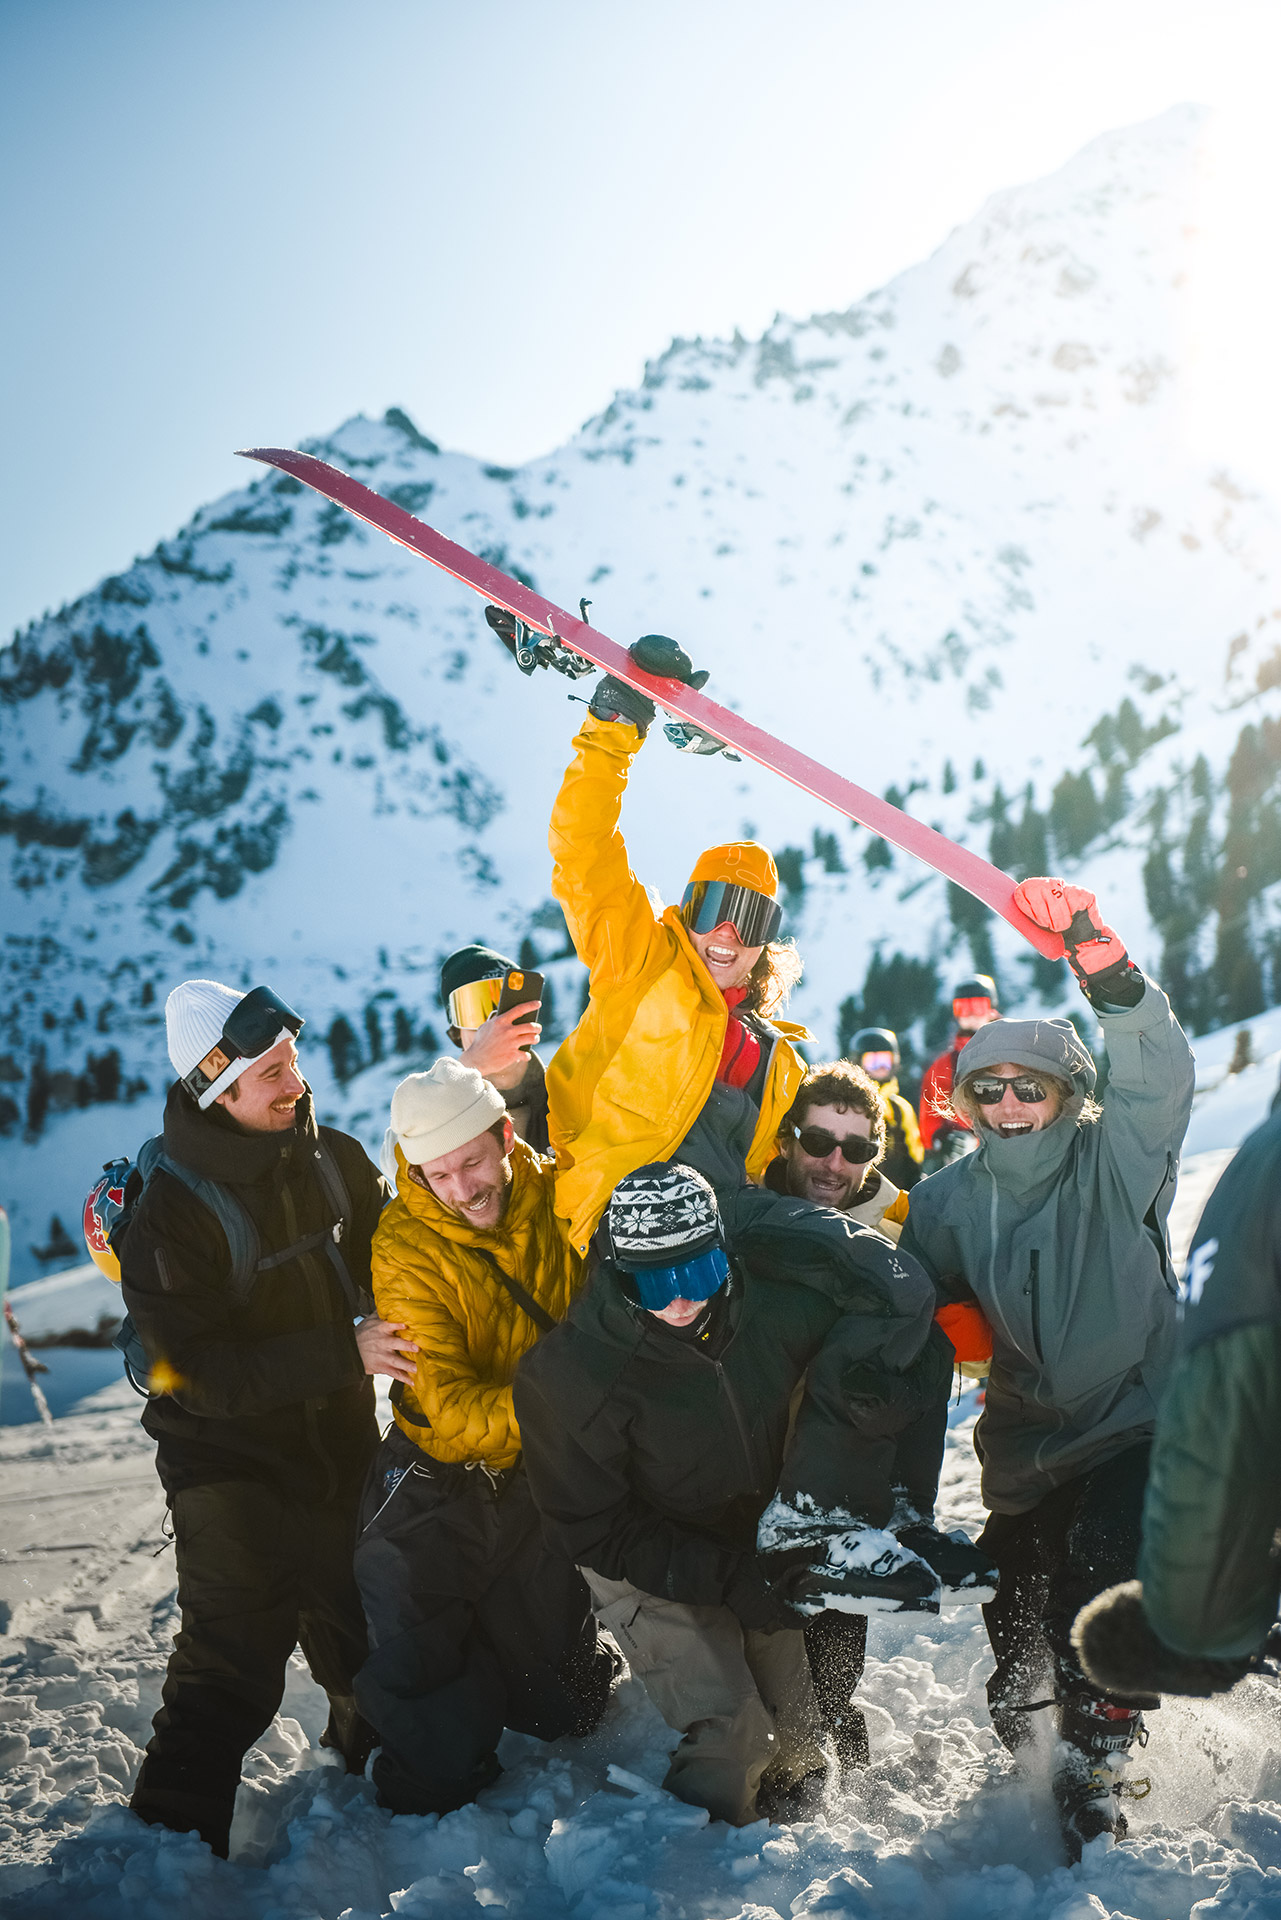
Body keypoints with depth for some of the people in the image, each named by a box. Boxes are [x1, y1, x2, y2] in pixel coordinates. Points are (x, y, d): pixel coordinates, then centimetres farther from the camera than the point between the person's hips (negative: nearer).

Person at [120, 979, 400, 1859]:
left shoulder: (333, 1158, -3)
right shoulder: (169, 1215, -21)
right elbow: (204, 1374, -26)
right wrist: (346, 1354, -28)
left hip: (339, 1446, 6)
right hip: (231, 1465, -6)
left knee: (360, 1623, 19)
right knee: (234, 1663, -6)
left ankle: (376, 1746, 47)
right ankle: (172, 1828, 12)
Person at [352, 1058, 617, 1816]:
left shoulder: (560, 1195, -13)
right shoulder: (406, 1252, -23)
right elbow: (454, 1413, -28)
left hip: (539, 1475, 3)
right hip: (440, 1489, -3)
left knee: (562, 1706, 14)